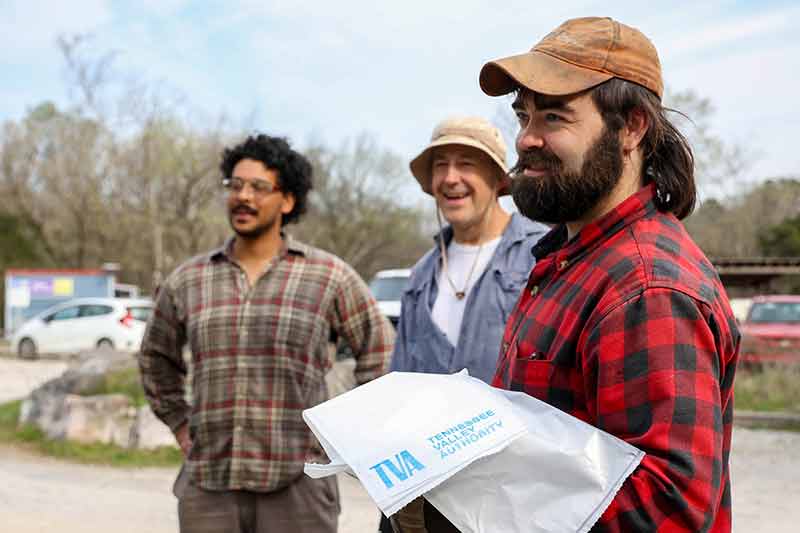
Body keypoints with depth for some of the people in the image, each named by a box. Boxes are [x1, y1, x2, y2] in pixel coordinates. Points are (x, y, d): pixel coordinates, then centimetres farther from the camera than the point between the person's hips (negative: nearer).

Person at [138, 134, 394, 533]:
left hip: (297, 489, -2)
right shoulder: (187, 280, 7)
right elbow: (157, 358, 24)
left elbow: (380, 351, 7)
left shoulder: (330, 275, -1)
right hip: (209, 488, 3)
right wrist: (181, 427, 15)